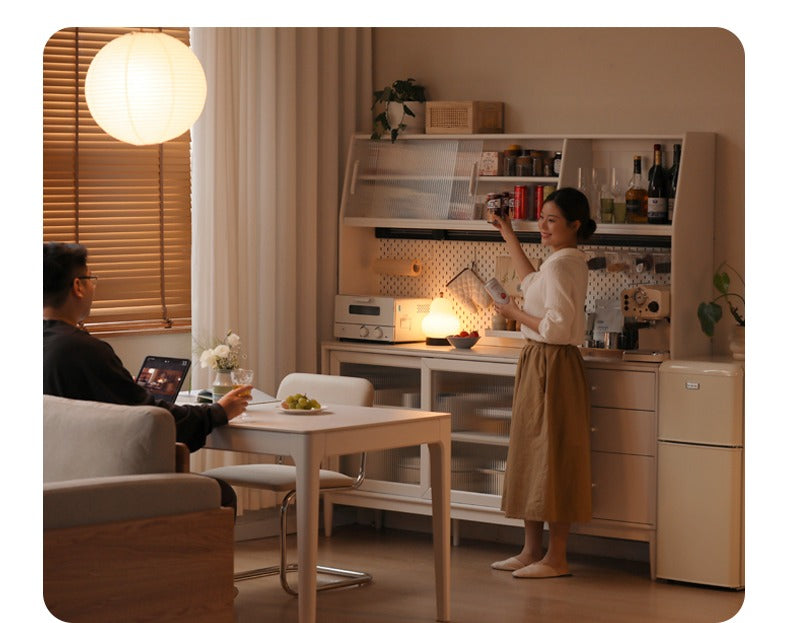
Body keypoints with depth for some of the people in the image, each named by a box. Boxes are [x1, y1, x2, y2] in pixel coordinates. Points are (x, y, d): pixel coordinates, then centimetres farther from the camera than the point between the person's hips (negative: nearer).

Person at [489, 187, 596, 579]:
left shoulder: (561, 264, -18)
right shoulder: (569, 261, 13)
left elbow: (556, 327, -25)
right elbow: (532, 283, 35)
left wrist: (515, 314, -10)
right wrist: (508, 235, 41)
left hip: (552, 366, -10)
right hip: (539, 364, 10)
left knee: (551, 458, -5)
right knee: (531, 457, 14)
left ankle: (556, 558, 1)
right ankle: (532, 550, 21)